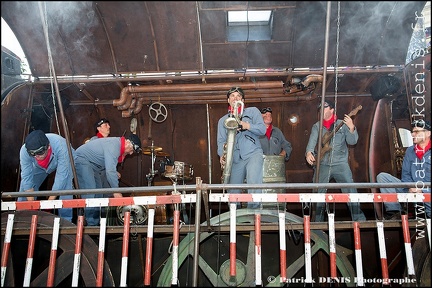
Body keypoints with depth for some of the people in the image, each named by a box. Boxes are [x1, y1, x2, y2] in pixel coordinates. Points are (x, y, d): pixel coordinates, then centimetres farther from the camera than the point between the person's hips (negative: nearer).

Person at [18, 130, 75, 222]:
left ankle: (65, 220, -13)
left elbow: (61, 176, -40)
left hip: (64, 162, -3)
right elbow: (26, 178, -27)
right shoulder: (24, 151, -35)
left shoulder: (60, 146, -45)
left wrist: (49, 202, -39)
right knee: (25, 186, -5)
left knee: (65, 185, -26)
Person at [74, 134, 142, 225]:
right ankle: (92, 224, -17)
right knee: (90, 193, -18)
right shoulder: (113, 145, -27)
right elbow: (110, 170, -31)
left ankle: (96, 222, 15)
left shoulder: (118, 146, 5)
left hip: (91, 164, 11)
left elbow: (111, 169, 9)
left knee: (97, 193, 9)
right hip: (81, 160, -11)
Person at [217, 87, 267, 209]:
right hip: (235, 160, 3)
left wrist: (247, 126, -14)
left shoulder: (252, 111, 14)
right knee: (233, 192, 2)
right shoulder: (223, 120, 22)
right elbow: (221, 141, 11)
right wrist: (222, 154, -9)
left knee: (254, 184, -26)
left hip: (253, 154, -3)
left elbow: (262, 129, 3)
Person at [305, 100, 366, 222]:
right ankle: (317, 222, 18)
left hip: (340, 164, -2)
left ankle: (359, 220, 0)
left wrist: (351, 128, -23)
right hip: (322, 165, 2)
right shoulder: (317, 126, 9)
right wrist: (309, 152, -27)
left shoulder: (342, 124, 5)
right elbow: (312, 141, -6)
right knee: (317, 194, 5)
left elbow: (352, 141, -4)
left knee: (351, 192, -9)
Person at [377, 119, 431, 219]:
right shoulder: (410, 151, 12)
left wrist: (423, 190, -22)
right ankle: (394, 211, -14)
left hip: (427, 192, -5)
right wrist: (410, 188, -11)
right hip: (412, 190, 6)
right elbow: (405, 174, 8)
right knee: (382, 176, -9)